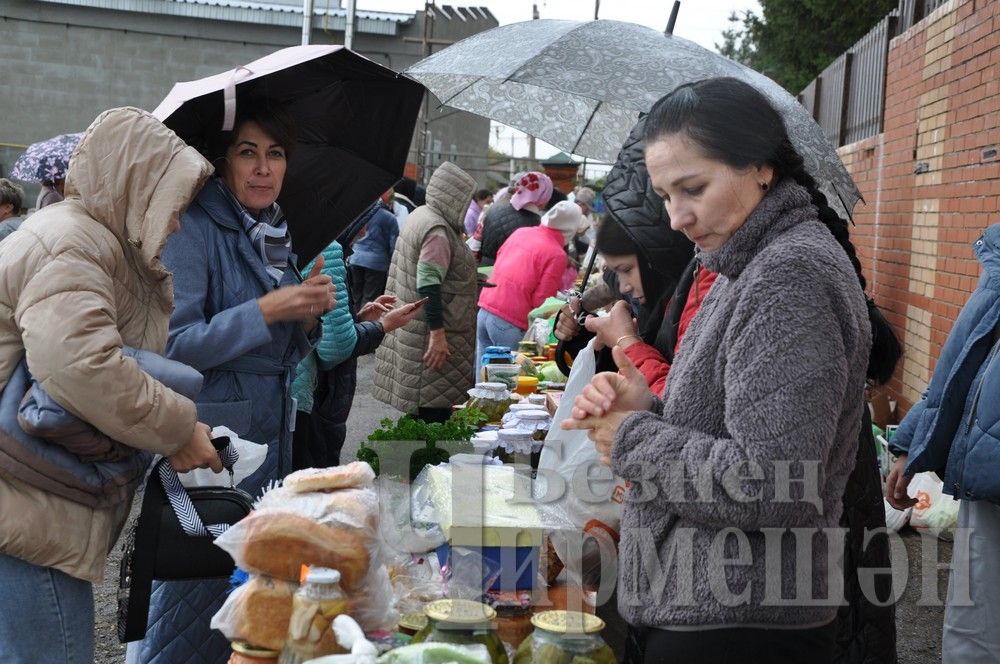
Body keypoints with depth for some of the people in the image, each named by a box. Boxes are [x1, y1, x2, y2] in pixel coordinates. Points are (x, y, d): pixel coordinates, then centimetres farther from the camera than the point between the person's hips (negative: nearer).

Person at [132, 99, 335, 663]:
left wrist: (310, 316, -2)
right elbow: (171, 345, -20)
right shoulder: (194, 229, -12)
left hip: (272, 439, 8)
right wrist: (267, 309, -23)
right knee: (198, 593, 0)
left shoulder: (276, 236, 12)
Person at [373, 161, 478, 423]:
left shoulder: (422, 215, 13)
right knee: (434, 410, -6)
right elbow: (429, 285, -24)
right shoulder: (437, 230, -19)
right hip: (430, 337, -10)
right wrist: (437, 334, -24)